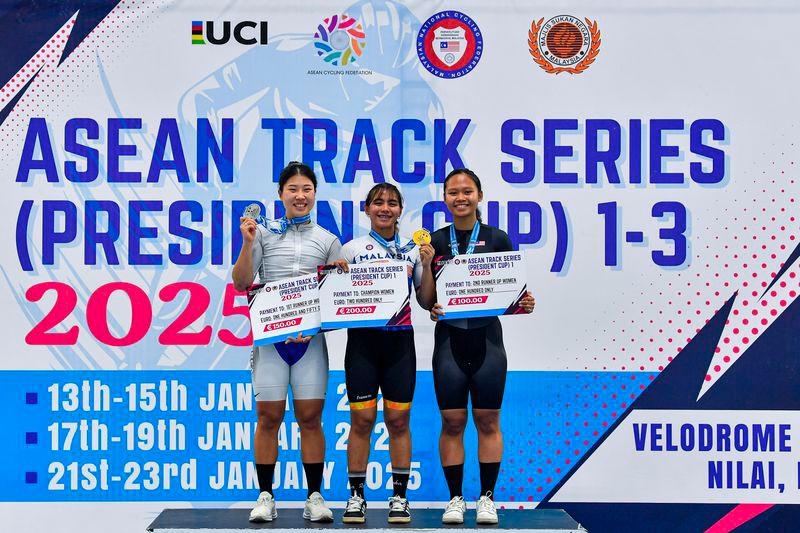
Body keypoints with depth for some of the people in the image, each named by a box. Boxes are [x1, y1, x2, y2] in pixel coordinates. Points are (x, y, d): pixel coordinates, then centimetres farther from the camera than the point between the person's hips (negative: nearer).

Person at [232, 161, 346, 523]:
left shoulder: (329, 241, 10)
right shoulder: (264, 233, 7)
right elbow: (241, 283, 1)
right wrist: (247, 243, -11)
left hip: (311, 337, 1)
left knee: (310, 418, 2)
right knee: (268, 417, 1)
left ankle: (315, 497, 10)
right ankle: (266, 497, 9)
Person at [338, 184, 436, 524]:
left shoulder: (413, 250, 10)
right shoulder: (351, 249, 5)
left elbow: (426, 300, 9)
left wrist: (426, 266, -4)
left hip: (400, 340, 1)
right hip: (363, 339, -1)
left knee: (398, 420, 2)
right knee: (361, 419, -2)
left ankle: (399, 496, 9)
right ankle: (356, 496, 6)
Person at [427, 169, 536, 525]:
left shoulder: (497, 239, 2)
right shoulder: (435, 241, 4)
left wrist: (523, 304, -14)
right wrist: (431, 308, -14)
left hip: (487, 338, -1)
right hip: (449, 338, 1)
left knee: (487, 421, 4)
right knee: (452, 422, 3)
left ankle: (487, 497, 13)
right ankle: (455, 499, 12)